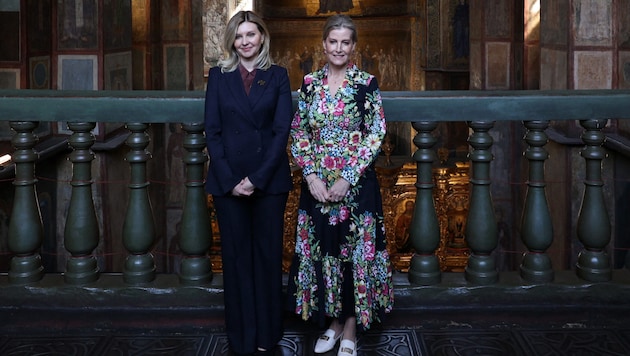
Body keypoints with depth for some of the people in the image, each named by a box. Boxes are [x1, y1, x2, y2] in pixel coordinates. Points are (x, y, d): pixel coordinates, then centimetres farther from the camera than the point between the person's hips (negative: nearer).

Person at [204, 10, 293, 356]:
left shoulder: (277, 75, 3)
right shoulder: (219, 76, 4)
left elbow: (281, 130, -4)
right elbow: (212, 132, 0)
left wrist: (257, 178, -12)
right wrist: (230, 180, -10)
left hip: (270, 179, 0)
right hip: (227, 180, 0)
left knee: (267, 255, 6)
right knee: (236, 256, 6)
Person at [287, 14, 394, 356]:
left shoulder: (367, 83, -4)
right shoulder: (309, 83, 5)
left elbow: (375, 135, -7)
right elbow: (298, 133, 5)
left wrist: (347, 178, -13)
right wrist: (310, 175, -8)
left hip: (357, 183, -3)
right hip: (317, 183, 3)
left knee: (356, 250, 3)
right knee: (321, 250, 9)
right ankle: (332, 322, 25)